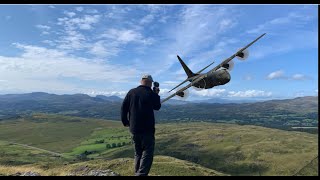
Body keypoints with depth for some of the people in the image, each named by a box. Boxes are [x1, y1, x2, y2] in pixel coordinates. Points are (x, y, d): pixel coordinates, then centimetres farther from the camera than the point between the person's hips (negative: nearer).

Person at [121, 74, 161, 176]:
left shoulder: (131, 92, 2)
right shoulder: (151, 94, -10)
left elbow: (123, 108, 3)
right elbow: (157, 107, 7)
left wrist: (125, 121, 14)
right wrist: (156, 94, 17)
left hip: (133, 129, 5)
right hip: (147, 129, -5)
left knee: (138, 153, 19)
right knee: (147, 153, 2)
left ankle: (137, 173, 28)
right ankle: (141, 174, -8)